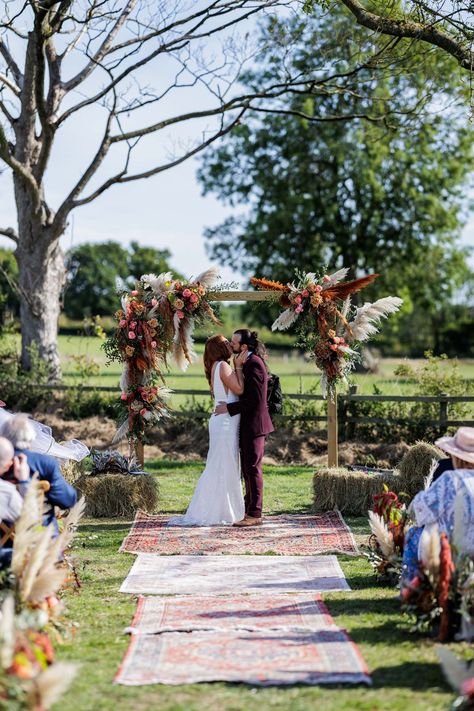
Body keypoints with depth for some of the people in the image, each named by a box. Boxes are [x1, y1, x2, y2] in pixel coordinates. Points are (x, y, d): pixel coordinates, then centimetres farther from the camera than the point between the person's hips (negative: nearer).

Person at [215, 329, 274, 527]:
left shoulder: (253, 363, -18)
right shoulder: (249, 362, 14)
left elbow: (254, 399, -22)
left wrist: (229, 408, -18)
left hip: (254, 424, -10)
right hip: (248, 424, 10)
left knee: (252, 468, -6)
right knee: (248, 469, 15)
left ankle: (254, 514, -2)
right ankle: (249, 509, 23)